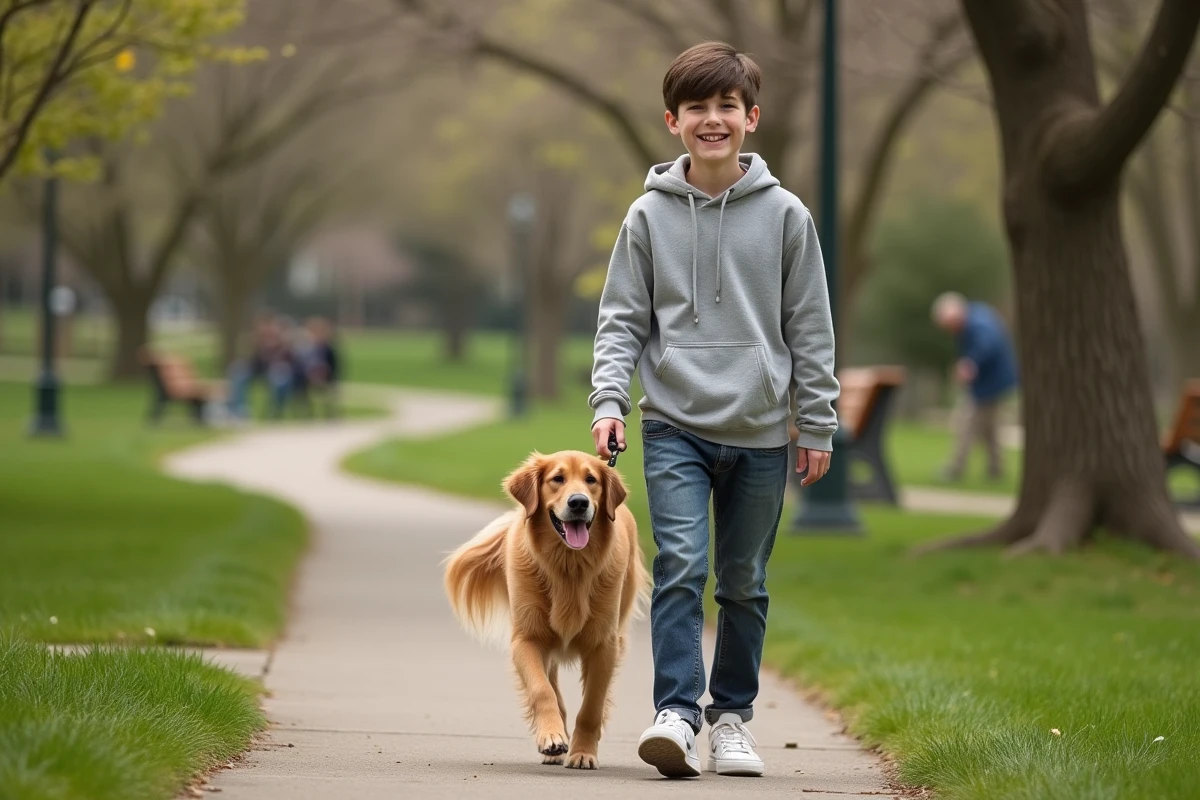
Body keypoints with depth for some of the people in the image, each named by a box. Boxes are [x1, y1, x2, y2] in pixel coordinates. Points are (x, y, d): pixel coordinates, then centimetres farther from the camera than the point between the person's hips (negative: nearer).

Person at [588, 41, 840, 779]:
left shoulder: (785, 215, 2)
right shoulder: (649, 216, 3)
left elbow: (810, 328, 5)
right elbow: (623, 320, 5)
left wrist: (818, 426, 3)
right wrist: (609, 400, -8)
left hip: (760, 434, 1)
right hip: (675, 427, -1)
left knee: (744, 582, 9)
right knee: (681, 565, -16)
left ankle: (733, 715, 21)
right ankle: (677, 715, -18)